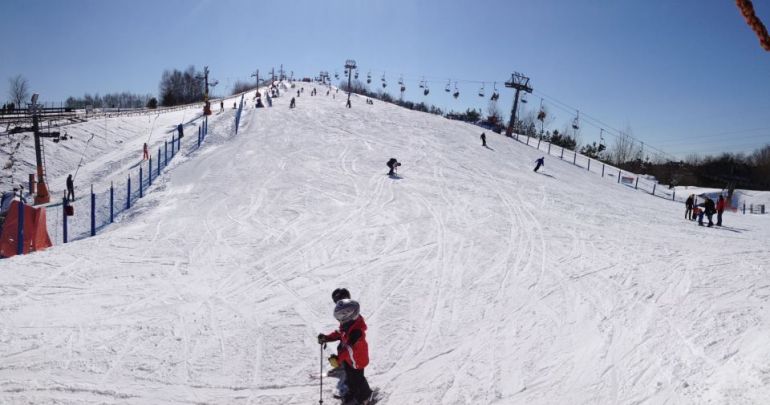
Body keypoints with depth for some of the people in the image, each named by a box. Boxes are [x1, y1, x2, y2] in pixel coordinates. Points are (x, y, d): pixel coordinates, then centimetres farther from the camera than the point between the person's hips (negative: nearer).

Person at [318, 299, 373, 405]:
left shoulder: (356, 331, -39)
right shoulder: (347, 323, -11)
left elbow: (349, 348, -44)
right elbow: (339, 333, 5)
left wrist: (338, 358, -52)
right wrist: (326, 338, -5)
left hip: (356, 359, -8)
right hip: (347, 358, 8)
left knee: (357, 379, 15)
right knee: (349, 377, 26)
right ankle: (352, 393, 51)